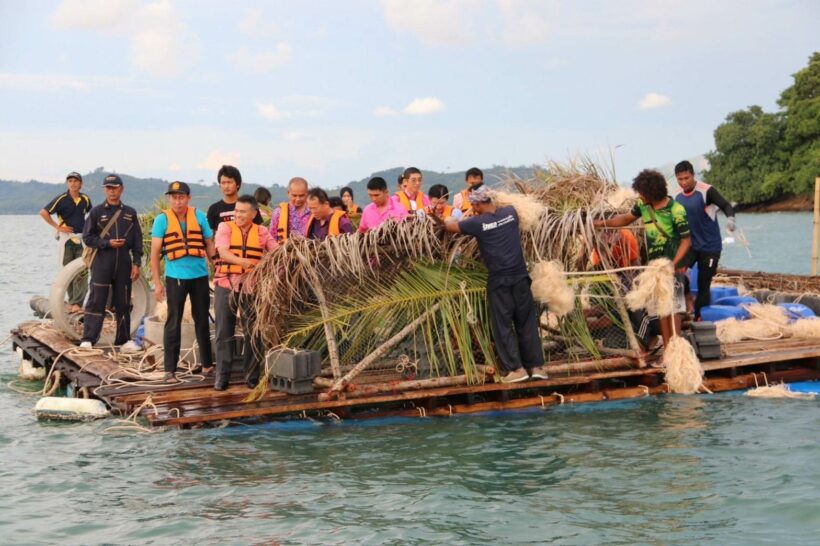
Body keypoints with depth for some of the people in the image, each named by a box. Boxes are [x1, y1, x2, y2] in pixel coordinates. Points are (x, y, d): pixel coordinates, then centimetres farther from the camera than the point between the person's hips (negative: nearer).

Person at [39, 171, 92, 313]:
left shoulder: (86, 199, 4)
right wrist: (57, 227, -9)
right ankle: (72, 301, 16)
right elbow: (43, 212, -8)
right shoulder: (62, 199, -7)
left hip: (82, 238, 2)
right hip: (66, 238, -2)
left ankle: (77, 303, -9)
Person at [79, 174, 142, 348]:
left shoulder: (130, 213, 9)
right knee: (96, 301, -4)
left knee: (123, 302, 7)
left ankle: (124, 339, 15)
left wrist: (136, 263, 2)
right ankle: (88, 339, -2)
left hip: (124, 262, 2)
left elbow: (137, 240, 9)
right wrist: (108, 243, -11)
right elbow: (87, 238, 1)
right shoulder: (96, 212, 3)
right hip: (102, 262, -2)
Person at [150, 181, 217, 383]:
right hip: (175, 278, -2)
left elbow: (209, 246, 8)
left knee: (202, 321, 13)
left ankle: (207, 364, 25)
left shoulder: (199, 216, 3)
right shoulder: (162, 219, -3)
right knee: (173, 324, -1)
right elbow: (155, 252, -3)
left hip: (200, 276, 2)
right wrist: (157, 283, -7)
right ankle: (170, 370, 4)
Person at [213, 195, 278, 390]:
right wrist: (243, 261, -33)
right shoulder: (225, 227, 0)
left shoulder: (261, 232, 5)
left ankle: (252, 375, 14)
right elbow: (223, 252, -16)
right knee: (224, 331, 3)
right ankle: (222, 375, 10)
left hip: (252, 287, 1)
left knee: (253, 331, 4)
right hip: (226, 284, -1)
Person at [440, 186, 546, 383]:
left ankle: (516, 369, 2)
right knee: (527, 322, 10)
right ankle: (535, 366, 11)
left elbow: (450, 227, 4)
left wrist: (440, 221, 23)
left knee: (503, 326, 4)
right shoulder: (510, 212, 2)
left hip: (499, 280, -4)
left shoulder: (478, 223, -8)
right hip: (520, 276, 4)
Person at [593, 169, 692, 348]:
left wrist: (673, 264, -25)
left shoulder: (676, 211, -19)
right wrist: (603, 223, 6)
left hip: (672, 265, -6)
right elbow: (626, 218, 16)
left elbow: (686, 240, -16)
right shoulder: (643, 205, -1)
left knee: (673, 308, -4)